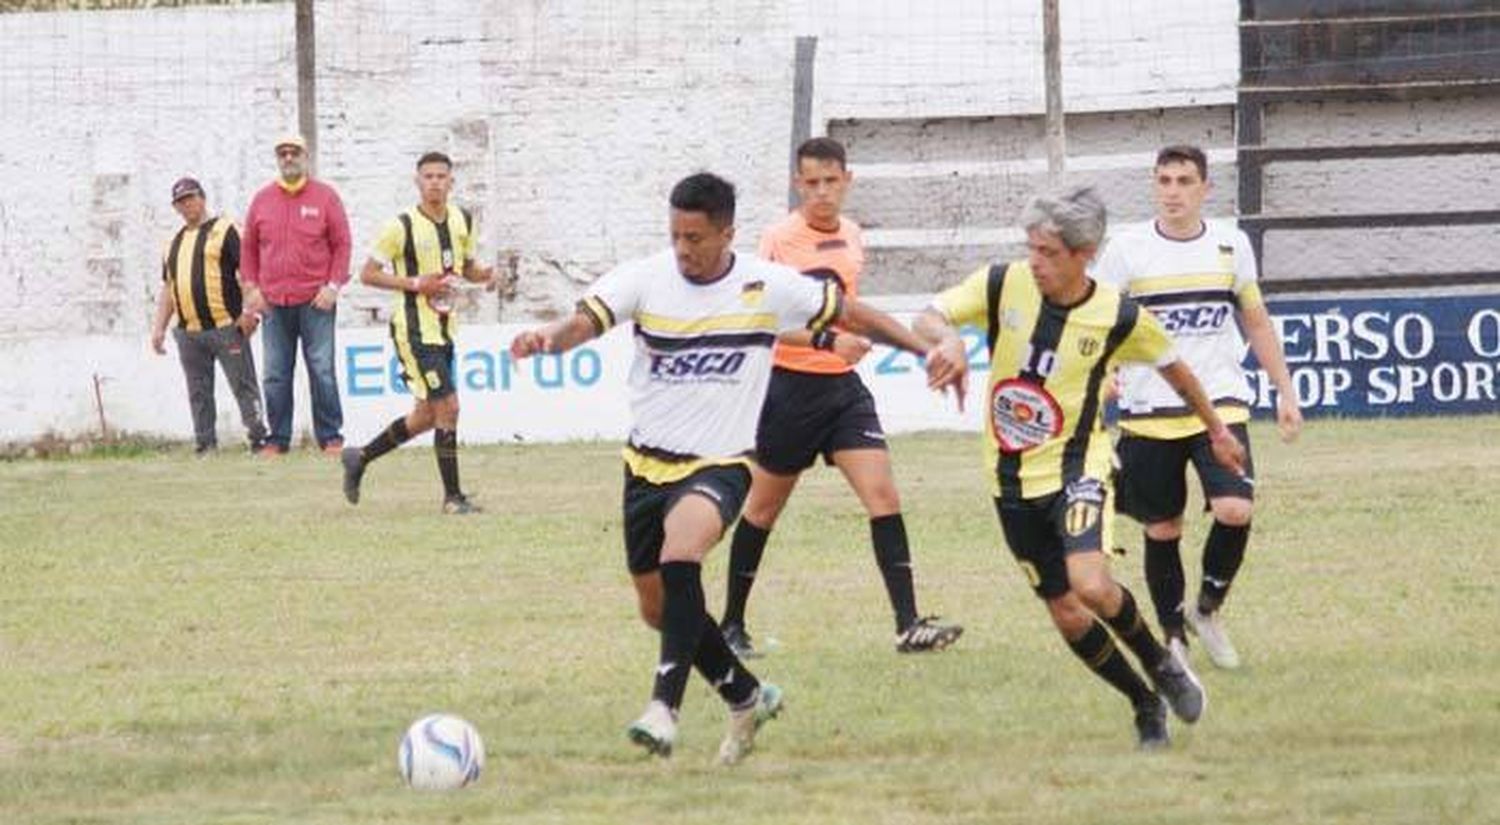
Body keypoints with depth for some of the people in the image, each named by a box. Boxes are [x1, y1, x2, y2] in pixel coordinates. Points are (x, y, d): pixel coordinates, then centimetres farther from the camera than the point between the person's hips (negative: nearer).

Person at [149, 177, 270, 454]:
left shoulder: (226, 231, 0)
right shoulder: (174, 243, 20)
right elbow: (168, 288, 24)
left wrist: (248, 311, -17)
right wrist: (159, 327, 16)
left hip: (226, 327, -6)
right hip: (189, 332, 6)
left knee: (243, 387, -7)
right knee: (198, 394, 5)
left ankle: (259, 439, -6)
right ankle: (206, 447, 8)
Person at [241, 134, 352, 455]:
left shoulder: (325, 197, 3)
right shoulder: (262, 200, 11)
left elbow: (342, 244, 3)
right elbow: (249, 248, 16)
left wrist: (333, 286, -5)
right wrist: (251, 287, 6)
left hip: (315, 300, -3)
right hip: (274, 303, 3)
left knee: (322, 370, -5)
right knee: (276, 374, 2)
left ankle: (330, 437, 0)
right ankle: (278, 439, 8)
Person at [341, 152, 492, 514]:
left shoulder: (462, 221, 6)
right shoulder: (402, 227, -13)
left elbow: (467, 266, 20)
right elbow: (368, 274, -9)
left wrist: (483, 274, -4)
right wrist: (416, 284, -19)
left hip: (444, 330, 8)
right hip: (415, 331, -8)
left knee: (426, 416, 15)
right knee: (447, 407, -11)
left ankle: (360, 458, 31)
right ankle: (452, 496, -2)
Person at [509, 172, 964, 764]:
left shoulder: (767, 288, -8)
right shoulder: (645, 279, -8)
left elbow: (849, 313, 5)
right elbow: (584, 322, -22)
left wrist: (927, 351, 1)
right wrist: (546, 338, -45)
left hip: (720, 464, -4)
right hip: (648, 463, 4)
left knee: (680, 548, -34)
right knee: (658, 608, 12)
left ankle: (665, 705, -33)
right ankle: (746, 698, 36)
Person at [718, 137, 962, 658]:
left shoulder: (852, 235, 7)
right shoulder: (781, 240, -12)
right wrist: (829, 341, -31)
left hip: (842, 385, 5)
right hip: (791, 385, -5)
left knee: (883, 495, -10)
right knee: (764, 507, 9)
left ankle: (908, 624, -14)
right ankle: (731, 623, 24)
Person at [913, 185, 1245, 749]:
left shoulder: (1119, 318, -11)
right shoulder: (1003, 285, -9)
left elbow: (1171, 366, 7)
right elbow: (928, 318, -9)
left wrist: (1217, 431, 19)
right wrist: (949, 338, -34)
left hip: (1076, 466, -3)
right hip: (1012, 476, 3)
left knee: (1090, 585, -26)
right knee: (1067, 615, 5)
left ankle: (1161, 663, 4)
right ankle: (1146, 704, 26)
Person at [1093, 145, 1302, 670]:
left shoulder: (1231, 246, 5)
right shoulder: (1127, 251, -3)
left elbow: (1256, 322, 16)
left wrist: (1285, 391, 15)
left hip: (1220, 404, 1)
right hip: (1149, 412, -1)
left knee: (1235, 510, -18)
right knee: (1162, 530, 4)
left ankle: (1208, 609, 7)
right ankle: (1173, 638, 20)